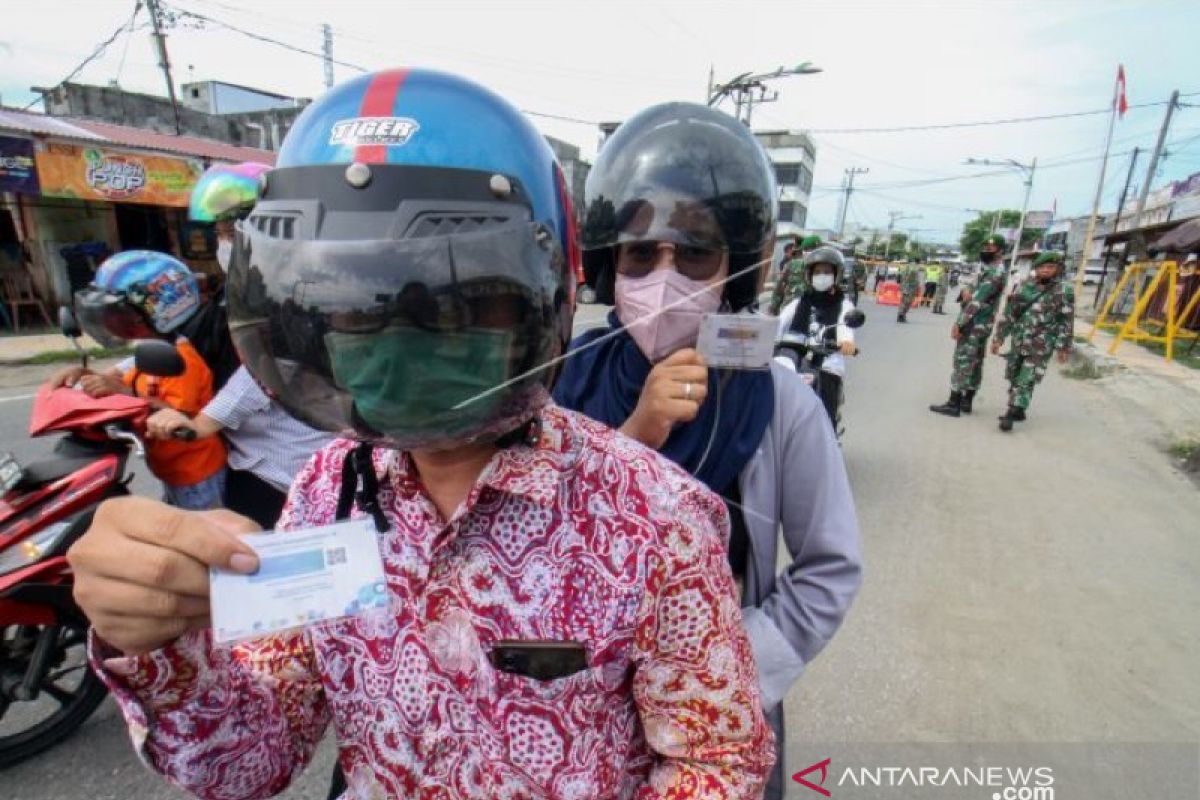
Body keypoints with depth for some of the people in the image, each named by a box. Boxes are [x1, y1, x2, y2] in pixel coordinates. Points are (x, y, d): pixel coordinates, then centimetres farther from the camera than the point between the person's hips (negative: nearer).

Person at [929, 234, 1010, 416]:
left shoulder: (995, 273, -17)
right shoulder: (988, 268, 16)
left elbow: (977, 301, -22)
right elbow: (975, 292, 17)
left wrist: (958, 324, -23)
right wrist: (966, 290, -8)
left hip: (974, 325, -10)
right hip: (982, 324, 10)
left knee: (962, 362, -10)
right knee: (975, 362, 11)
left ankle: (954, 404, -9)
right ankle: (966, 401, 17)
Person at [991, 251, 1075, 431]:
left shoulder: (1064, 290, -4)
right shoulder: (1023, 285, 4)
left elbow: (1067, 321, -2)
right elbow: (1009, 313, 8)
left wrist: (1064, 348, -4)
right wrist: (998, 338, 6)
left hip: (1041, 346, -4)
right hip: (1018, 341, 4)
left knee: (1026, 380, -7)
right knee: (1014, 378, 11)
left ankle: (1013, 413, -4)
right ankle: (1016, 410, 24)